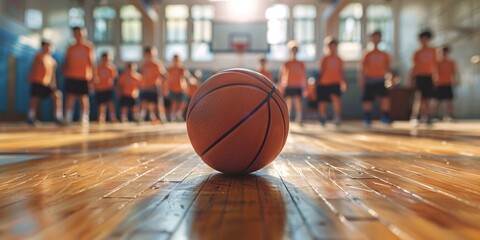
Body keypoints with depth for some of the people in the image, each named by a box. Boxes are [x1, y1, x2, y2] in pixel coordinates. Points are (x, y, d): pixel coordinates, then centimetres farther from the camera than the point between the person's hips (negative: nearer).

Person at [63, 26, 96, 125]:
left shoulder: (88, 46, 2)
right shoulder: (71, 48, 11)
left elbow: (92, 61, -1)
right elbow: (67, 62, 13)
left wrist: (93, 75, -8)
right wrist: (65, 72, 0)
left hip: (84, 77, -3)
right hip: (71, 76, 3)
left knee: (84, 98, 0)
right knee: (70, 97, 1)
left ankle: (85, 118, 5)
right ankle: (68, 118, 6)